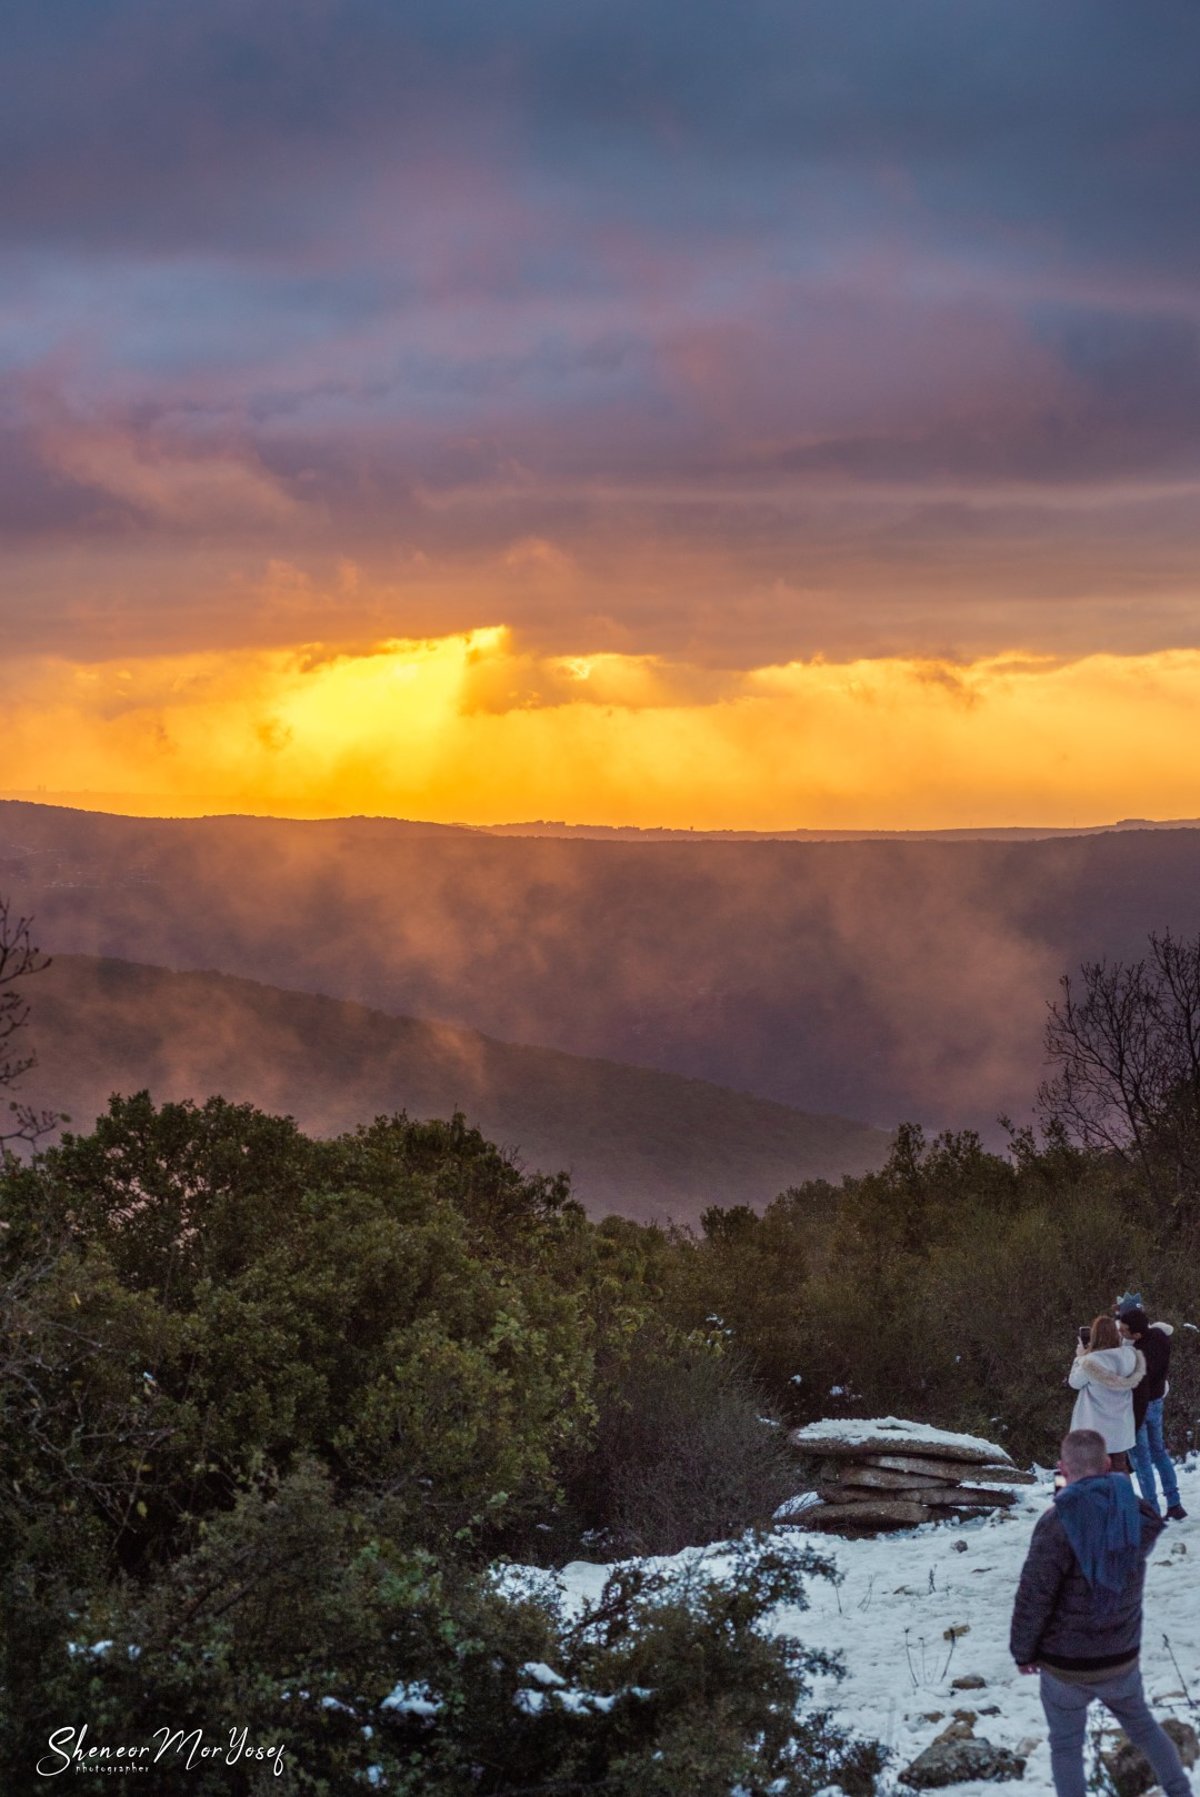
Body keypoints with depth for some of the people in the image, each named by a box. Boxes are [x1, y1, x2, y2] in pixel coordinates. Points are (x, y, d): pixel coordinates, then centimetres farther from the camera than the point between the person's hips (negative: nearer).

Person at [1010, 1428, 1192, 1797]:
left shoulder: (1058, 1522, -23)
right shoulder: (1137, 1514, -8)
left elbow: (1034, 1595, -21)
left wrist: (1023, 1650, -7)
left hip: (1065, 1665, -4)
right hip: (1121, 1657, 4)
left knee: (1066, 1745, 13)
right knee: (1143, 1726, 27)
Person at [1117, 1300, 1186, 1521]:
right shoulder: (1160, 1335, -13)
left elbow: (1140, 1395, -29)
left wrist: (1132, 1426, -20)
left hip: (1140, 1408, -8)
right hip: (1157, 1403, 8)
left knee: (1141, 1458, 3)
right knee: (1159, 1451, 21)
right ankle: (1174, 1504, 25)